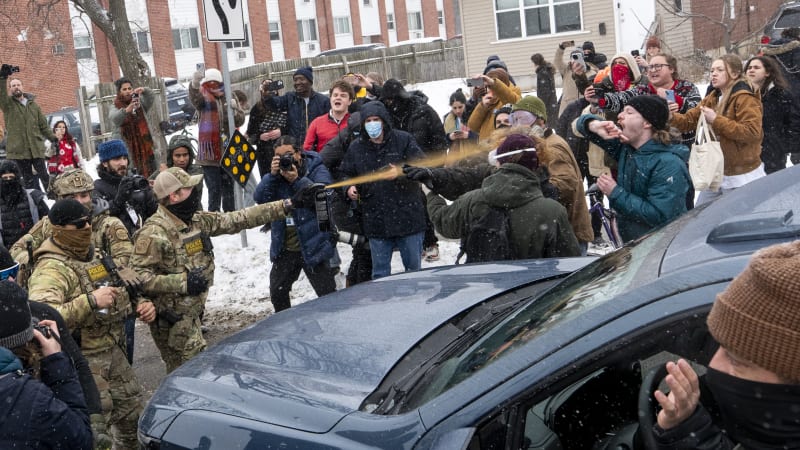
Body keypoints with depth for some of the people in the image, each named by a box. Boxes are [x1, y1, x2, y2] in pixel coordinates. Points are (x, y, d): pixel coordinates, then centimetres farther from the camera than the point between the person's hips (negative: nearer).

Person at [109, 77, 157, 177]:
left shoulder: (140, 103, 12)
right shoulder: (116, 108, 4)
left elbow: (151, 97, -6)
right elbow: (114, 118, -18)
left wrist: (144, 90, -28)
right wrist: (126, 110, -39)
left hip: (144, 146, 3)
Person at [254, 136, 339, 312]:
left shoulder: (317, 170, -8)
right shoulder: (277, 172, 6)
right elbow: (260, 198, -7)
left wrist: (297, 180, -27)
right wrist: (272, 175, -19)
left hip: (314, 246, -5)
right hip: (284, 248, 6)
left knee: (328, 295, 1)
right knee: (277, 292, 19)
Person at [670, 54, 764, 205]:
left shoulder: (745, 98, -15)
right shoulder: (713, 98, 11)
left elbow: (752, 132, -27)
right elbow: (689, 119, 6)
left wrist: (716, 120, -25)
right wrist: (672, 117, -17)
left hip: (741, 176, -8)